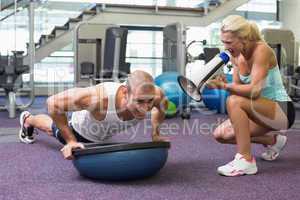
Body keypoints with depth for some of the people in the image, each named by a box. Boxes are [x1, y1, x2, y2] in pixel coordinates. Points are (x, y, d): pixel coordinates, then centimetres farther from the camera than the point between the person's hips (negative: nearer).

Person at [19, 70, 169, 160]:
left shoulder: (154, 95, -40)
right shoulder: (99, 98, -53)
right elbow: (53, 103, -38)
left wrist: (155, 133, -16)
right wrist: (70, 141, -36)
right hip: (82, 130, -3)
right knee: (53, 129, 33)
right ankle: (28, 120, 64)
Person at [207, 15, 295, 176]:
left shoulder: (261, 50, -20)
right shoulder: (236, 55, 2)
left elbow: (255, 90, -30)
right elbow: (239, 88, 0)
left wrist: (224, 86, -33)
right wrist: (222, 84, -19)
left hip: (282, 110, -9)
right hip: (262, 110, 9)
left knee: (234, 102, -31)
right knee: (220, 135, 2)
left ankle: (246, 161, -22)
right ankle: (273, 141, 18)